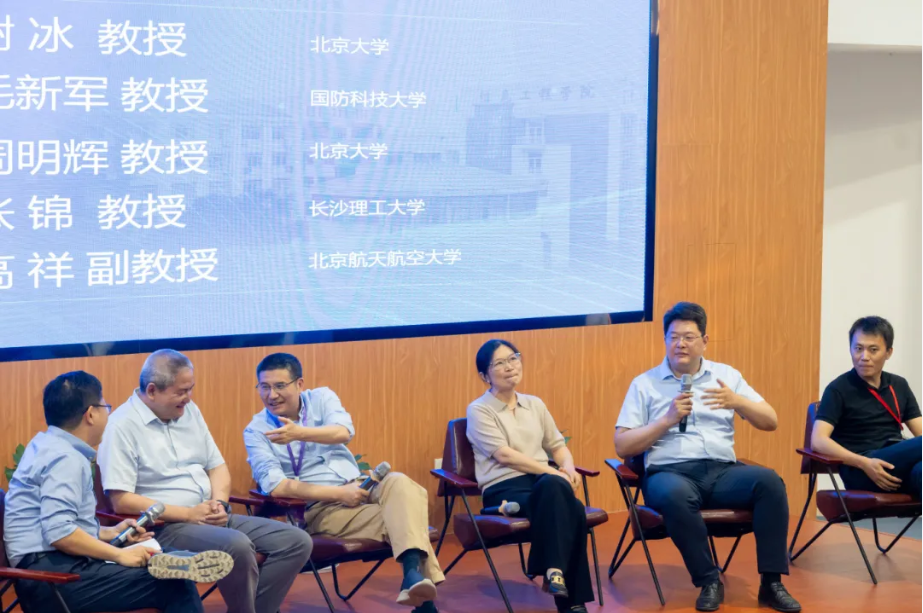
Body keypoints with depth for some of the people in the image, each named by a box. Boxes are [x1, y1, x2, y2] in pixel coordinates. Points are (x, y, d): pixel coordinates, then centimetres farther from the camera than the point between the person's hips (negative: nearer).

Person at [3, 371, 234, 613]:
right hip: (50, 574, -10)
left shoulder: (48, 446, 18)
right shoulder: (65, 458, -12)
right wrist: (119, 555, -17)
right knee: (175, 587, -21)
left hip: (54, 565, 10)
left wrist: (109, 533, 23)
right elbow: (59, 533, -24)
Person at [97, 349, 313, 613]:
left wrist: (219, 504, -5)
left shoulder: (189, 411, 13)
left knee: (296, 541, -7)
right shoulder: (122, 427, -11)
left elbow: (218, 466, 17)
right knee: (237, 546, -35)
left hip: (211, 518, 8)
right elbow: (122, 501, -17)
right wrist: (188, 514, -18)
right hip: (164, 526, -8)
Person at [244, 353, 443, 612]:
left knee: (399, 482, -31)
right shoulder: (256, 431, 0)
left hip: (357, 488, 4)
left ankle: (412, 572, -48)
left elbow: (343, 432, -13)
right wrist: (339, 494, -17)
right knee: (402, 518, -28)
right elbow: (275, 486, -13)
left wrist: (300, 433, -33)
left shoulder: (321, 398, 8)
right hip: (318, 509, -4)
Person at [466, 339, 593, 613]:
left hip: (544, 485, 5)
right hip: (504, 489, -5)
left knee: (572, 508, -33)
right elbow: (504, 455, -9)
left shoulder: (535, 404, 20)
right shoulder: (479, 411, 2)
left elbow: (557, 445, 20)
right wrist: (554, 473, -15)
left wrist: (568, 468, -5)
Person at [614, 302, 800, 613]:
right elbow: (622, 446, 2)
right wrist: (667, 419, -9)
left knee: (768, 480, -28)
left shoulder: (726, 375, 15)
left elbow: (770, 422, 10)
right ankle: (709, 581, -22)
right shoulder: (644, 384, 8)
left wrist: (736, 402, -9)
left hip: (722, 471, 3)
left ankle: (771, 582, -22)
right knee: (674, 494, -38)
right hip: (670, 472, -2)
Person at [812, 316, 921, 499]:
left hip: (900, 466, 5)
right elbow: (818, 441, -9)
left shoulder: (899, 386, 20)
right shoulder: (839, 389, 3)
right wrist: (864, 463, -22)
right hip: (860, 472, -5)